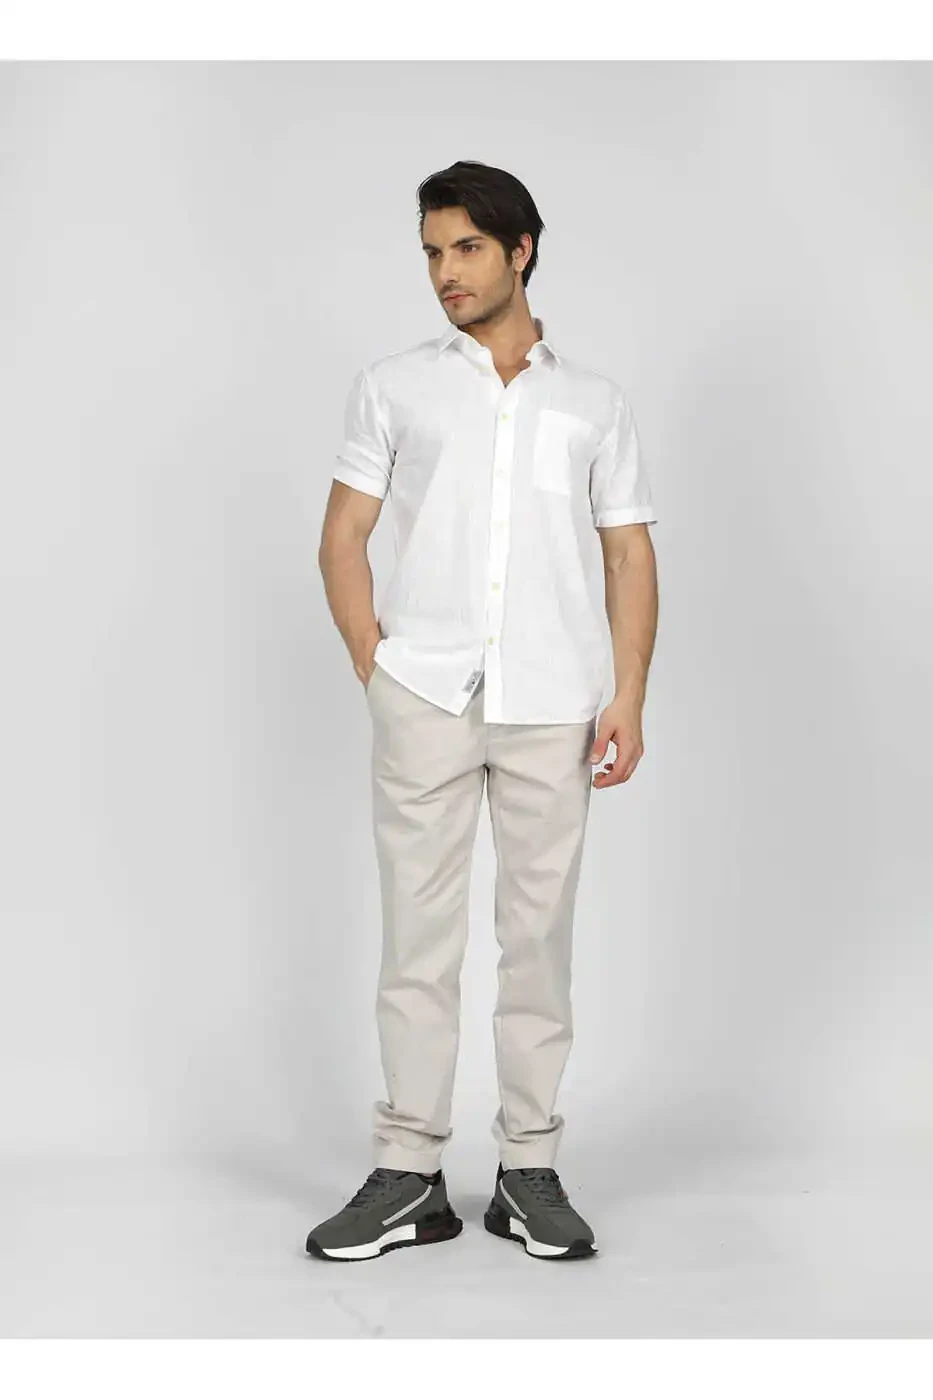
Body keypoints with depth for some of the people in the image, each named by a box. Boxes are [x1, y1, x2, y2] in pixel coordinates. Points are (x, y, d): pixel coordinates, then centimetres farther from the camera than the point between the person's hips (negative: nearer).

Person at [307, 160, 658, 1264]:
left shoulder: (596, 404, 13)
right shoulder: (392, 386, 11)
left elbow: (629, 556, 9)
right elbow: (343, 535, 9)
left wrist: (629, 697, -2)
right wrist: (370, 664, -3)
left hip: (552, 704, 1)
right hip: (424, 698, 0)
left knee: (539, 932, 5)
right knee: (417, 932, 1)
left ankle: (529, 1170, 14)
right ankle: (408, 1173, 10)